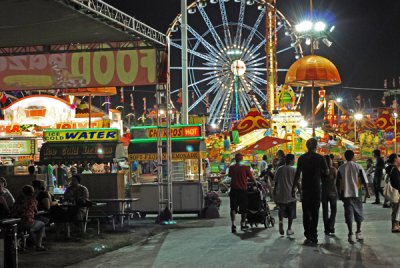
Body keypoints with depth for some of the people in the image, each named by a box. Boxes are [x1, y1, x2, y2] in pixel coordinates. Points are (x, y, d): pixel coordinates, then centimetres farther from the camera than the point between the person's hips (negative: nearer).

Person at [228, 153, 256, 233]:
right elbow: (251, 177, -2)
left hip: (234, 189, 1)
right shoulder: (245, 168, -8)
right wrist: (256, 182, 17)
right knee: (243, 208, 12)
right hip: (243, 190, -1)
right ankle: (243, 225, 21)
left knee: (233, 208, 4)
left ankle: (233, 224, -10)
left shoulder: (231, 167, -1)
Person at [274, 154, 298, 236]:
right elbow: (297, 183, -6)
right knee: (291, 213, 10)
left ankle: (281, 221, -12)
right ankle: (289, 229, 10)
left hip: (281, 194, 2)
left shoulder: (280, 169, 2)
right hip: (291, 195, -2)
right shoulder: (294, 170, -6)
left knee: (281, 209, 16)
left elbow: (276, 182, 4)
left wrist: (274, 193, 11)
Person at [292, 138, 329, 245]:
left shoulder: (302, 158, -2)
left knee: (306, 213, 8)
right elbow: (326, 172, 3)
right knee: (315, 213, 4)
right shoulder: (320, 158, -3)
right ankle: (313, 237, 3)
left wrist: (294, 188, 0)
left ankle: (308, 237, 5)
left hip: (305, 189, 1)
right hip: (316, 188, -1)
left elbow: (298, 173, -4)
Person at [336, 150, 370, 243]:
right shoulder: (358, 167, -4)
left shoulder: (341, 168, 2)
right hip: (356, 193, -1)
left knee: (348, 214, 2)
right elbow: (364, 181, -5)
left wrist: (340, 194, 12)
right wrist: (367, 191, 5)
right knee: (358, 213, 15)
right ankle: (358, 233, 18)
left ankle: (351, 234, -4)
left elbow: (338, 183, 3)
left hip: (346, 194, 1)